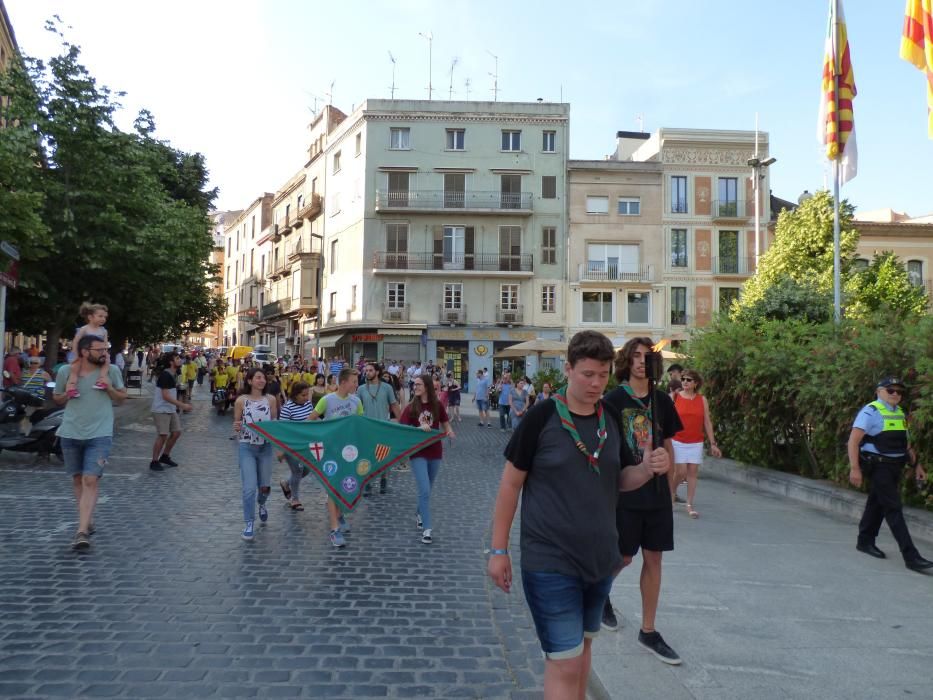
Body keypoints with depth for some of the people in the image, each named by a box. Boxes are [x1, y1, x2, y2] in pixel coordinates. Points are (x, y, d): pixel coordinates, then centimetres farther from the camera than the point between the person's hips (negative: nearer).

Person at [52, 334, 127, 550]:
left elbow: (122, 397, 7)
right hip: (70, 434, 3)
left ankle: (82, 531, -13)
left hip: (100, 435, -3)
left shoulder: (111, 370, -4)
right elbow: (56, 398, 13)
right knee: (78, 478, 15)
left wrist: (109, 388, -12)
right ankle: (88, 521, 32)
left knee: (91, 480, -12)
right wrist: (67, 395, -9)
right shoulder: (65, 371, -2)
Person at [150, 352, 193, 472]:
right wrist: (182, 405, -24)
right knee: (163, 435, -8)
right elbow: (165, 396, -23)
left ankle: (165, 456, 25)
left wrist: (181, 405, 13)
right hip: (161, 410, -9)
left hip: (171, 410, 9)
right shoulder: (165, 375, -18)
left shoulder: (173, 375, 10)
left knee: (176, 432, 9)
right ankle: (154, 462, 4)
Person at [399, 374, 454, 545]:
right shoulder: (411, 408, -6)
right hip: (418, 454, -3)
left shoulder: (437, 406, -1)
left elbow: (445, 425, 9)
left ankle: (419, 514, 44)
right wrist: (419, 428, -25)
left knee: (427, 489, 18)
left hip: (435, 453, 3)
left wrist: (449, 432, -13)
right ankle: (427, 528, -4)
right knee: (424, 491, -11)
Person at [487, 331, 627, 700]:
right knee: (564, 661, -3)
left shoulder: (613, 418, 1)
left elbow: (619, 480, 13)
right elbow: (511, 483, -8)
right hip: (550, 561, -5)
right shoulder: (541, 417, -14)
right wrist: (498, 549, -7)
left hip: (600, 557, 5)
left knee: (583, 643, 22)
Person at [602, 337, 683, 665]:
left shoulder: (662, 400, 5)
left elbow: (667, 441, 15)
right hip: (624, 491, -4)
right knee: (623, 558, 7)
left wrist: (668, 462, -5)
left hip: (656, 491, 4)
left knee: (653, 559, 9)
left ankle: (648, 631, 21)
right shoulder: (614, 400, -9)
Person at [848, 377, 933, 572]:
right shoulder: (871, 412, -13)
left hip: (895, 467, 8)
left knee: (878, 504, 17)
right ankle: (911, 557, -9)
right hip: (878, 467, -8)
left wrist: (916, 464, 18)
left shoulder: (900, 413, 14)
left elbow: (906, 443, 24)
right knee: (894, 509, -9)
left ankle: (865, 542, 30)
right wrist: (854, 468, -24)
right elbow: (853, 441, -18)